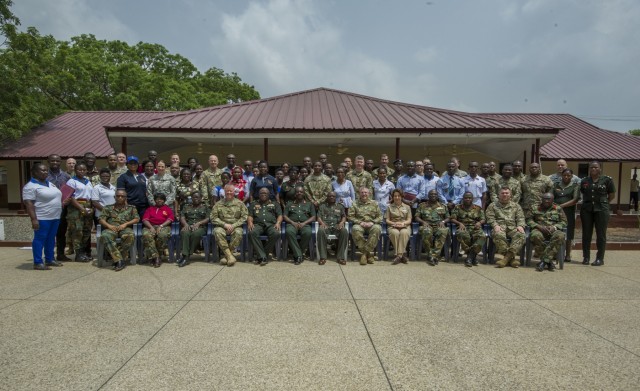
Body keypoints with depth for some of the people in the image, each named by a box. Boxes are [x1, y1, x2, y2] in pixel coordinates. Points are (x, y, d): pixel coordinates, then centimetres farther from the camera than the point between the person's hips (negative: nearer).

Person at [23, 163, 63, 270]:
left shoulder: (50, 183, 16)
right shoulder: (30, 186, -12)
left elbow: (57, 197, 28)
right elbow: (28, 204, -17)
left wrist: (63, 202, 8)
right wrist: (34, 219, -23)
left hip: (55, 217, 8)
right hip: (42, 218, -8)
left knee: (51, 239, 14)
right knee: (40, 239, -3)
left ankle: (49, 259, 23)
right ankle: (38, 263, 2)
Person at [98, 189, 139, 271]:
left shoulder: (131, 208, 21)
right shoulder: (108, 208, 23)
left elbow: (137, 219, 9)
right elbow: (101, 219, 12)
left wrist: (125, 224, -8)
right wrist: (109, 225, -10)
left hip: (125, 228, -1)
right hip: (111, 228, 1)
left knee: (130, 236, -38)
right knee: (105, 236, -37)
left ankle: (115, 257, -28)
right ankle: (119, 260, -39)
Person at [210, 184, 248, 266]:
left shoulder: (240, 203, 12)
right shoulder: (218, 204, 14)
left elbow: (244, 217, 3)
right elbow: (213, 218, 5)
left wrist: (233, 225, -9)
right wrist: (225, 224, -9)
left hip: (235, 226, -1)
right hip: (222, 226, 1)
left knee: (238, 233, -35)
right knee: (217, 232, -33)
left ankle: (226, 256, -25)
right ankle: (230, 256, -33)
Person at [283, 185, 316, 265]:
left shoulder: (309, 204, 24)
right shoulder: (289, 204, 25)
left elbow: (313, 217, 12)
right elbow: (284, 216, 14)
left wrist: (304, 223, -7)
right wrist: (292, 222, -6)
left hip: (305, 224, 0)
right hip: (292, 223, 0)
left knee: (308, 233, -37)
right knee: (289, 232, -37)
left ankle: (298, 253, -22)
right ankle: (298, 255, -33)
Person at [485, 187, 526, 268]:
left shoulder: (516, 206, 26)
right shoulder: (493, 206, 20)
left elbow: (520, 218, 14)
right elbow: (490, 217, 6)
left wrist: (520, 225, -7)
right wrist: (495, 225, -13)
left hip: (513, 227, 2)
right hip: (499, 227, -2)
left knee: (520, 234, -32)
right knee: (499, 235, -38)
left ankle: (507, 257, -36)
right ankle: (511, 258, -28)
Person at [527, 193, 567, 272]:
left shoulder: (558, 209, 20)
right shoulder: (535, 208, 17)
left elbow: (563, 222, 12)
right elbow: (529, 220, 7)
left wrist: (554, 227, -8)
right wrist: (539, 227, -9)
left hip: (553, 230, 1)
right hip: (539, 230, -1)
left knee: (560, 236, -36)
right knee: (535, 236, -38)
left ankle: (544, 260, -34)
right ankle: (549, 261, -28)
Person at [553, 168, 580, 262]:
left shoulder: (575, 186, 7)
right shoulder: (556, 185, 15)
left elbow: (575, 200, -5)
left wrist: (562, 205, -13)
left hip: (569, 212, -2)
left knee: (568, 234, 0)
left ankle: (567, 255, 8)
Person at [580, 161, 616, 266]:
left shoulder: (607, 180, 0)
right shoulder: (584, 181, 8)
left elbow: (612, 195, 5)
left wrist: (603, 202, 6)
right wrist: (588, 202, 6)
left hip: (601, 209, -3)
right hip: (587, 209, 3)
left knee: (601, 234, 2)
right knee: (586, 234, 5)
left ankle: (600, 258, 8)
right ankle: (586, 257, 13)